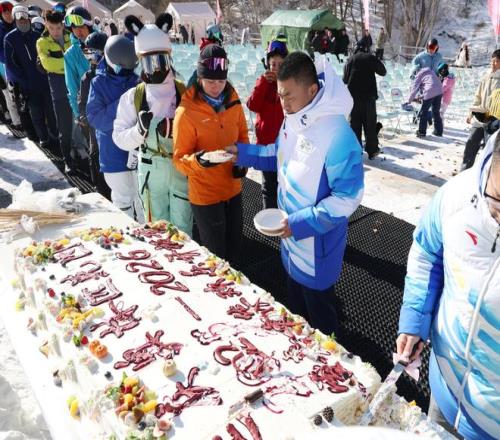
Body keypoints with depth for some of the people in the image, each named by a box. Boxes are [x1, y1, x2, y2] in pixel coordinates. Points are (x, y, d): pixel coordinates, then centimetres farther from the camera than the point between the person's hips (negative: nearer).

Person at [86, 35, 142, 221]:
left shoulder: (137, 80, 2)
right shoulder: (99, 83, -1)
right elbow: (94, 118, -10)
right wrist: (120, 106, -21)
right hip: (114, 154, -1)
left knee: (142, 197, 10)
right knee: (122, 198, 11)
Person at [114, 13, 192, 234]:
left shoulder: (185, 92, -3)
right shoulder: (133, 97, -3)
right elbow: (119, 138, -3)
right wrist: (139, 130, -22)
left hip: (181, 167, 0)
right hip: (150, 170, 1)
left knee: (182, 226, 9)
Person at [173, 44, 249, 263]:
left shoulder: (233, 102, -1)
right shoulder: (186, 112, -17)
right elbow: (179, 159, -12)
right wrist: (198, 161, -33)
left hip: (233, 189, 5)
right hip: (205, 194, -5)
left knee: (234, 248, 20)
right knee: (216, 255, 9)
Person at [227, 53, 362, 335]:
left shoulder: (338, 135, -30)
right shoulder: (292, 120, -3)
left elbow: (348, 197, -26)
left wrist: (301, 222, -28)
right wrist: (242, 152, 6)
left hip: (317, 244, -8)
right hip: (291, 236, 8)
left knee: (318, 312, 15)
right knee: (295, 303, 28)